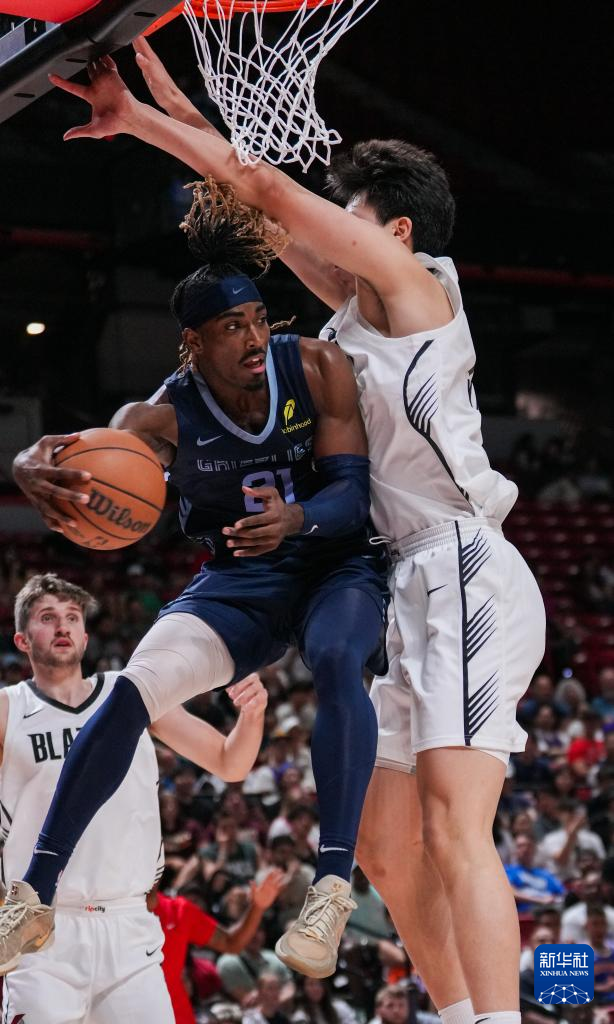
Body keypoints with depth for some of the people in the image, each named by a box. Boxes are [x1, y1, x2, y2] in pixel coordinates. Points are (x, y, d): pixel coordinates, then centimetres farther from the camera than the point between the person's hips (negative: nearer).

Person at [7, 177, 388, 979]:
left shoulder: (317, 369, -13)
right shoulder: (169, 415, -11)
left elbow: (354, 492, -17)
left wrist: (296, 520, -40)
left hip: (337, 564, -1)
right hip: (236, 582, 1)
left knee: (335, 658, -37)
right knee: (132, 691, -21)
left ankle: (333, 884, -38)